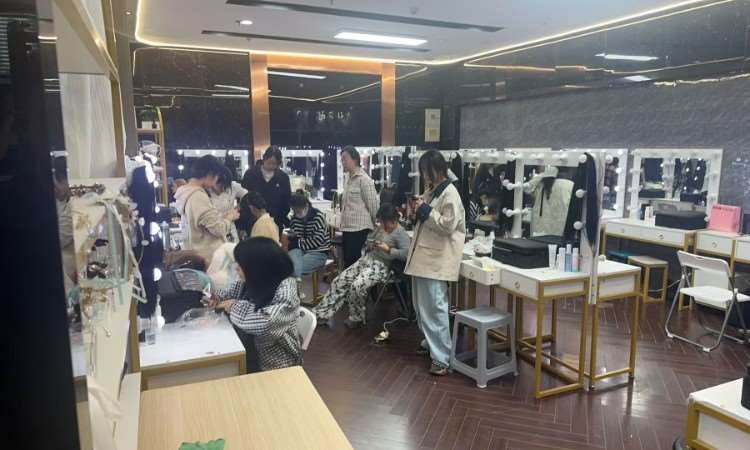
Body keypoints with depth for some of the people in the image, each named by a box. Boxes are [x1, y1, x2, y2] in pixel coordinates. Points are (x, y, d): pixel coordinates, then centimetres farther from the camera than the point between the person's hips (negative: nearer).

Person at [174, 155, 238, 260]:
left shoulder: (186, 194, 8)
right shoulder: (198, 196, -21)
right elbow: (218, 229, -20)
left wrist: (223, 217, 10)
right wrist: (230, 217, -3)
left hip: (197, 254, 10)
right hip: (208, 256, -10)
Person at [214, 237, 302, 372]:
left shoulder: (285, 289, -25)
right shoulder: (255, 281, -3)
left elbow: (267, 323, -39)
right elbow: (237, 288, 19)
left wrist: (235, 307, -24)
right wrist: (218, 297, 1)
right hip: (251, 351, 7)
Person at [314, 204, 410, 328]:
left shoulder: (401, 233, -11)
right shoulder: (382, 227, 13)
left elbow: (406, 254, -24)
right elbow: (370, 238, 28)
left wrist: (388, 249, -26)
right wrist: (371, 243, 7)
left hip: (382, 266, -8)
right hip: (367, 259, 8)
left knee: (357, 286, -29)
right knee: (340, 280, -4)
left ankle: (356, 318, -4)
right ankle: (321, 312, 2)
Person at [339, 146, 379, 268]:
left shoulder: (364, 179, -11)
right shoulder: (349, 180, 17)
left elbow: (373, 205, -11)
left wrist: (375, 227, -3)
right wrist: (343, 227, 18)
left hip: (359, 229, -9)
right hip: (347, 229, 9)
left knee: (354, 266, -7)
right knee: (348, 264, 12)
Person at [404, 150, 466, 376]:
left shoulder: (450, 193, -12)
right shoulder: (431, 191, 15)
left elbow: (448, 225, -19)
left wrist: (425, 211, -15)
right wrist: (418, 211, 6)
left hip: (436, 260, -9)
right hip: (422, 256, 9)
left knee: (434, 308, -9)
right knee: (421, 304, 18)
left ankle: (442, 358, -2)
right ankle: (430, 341, 36)